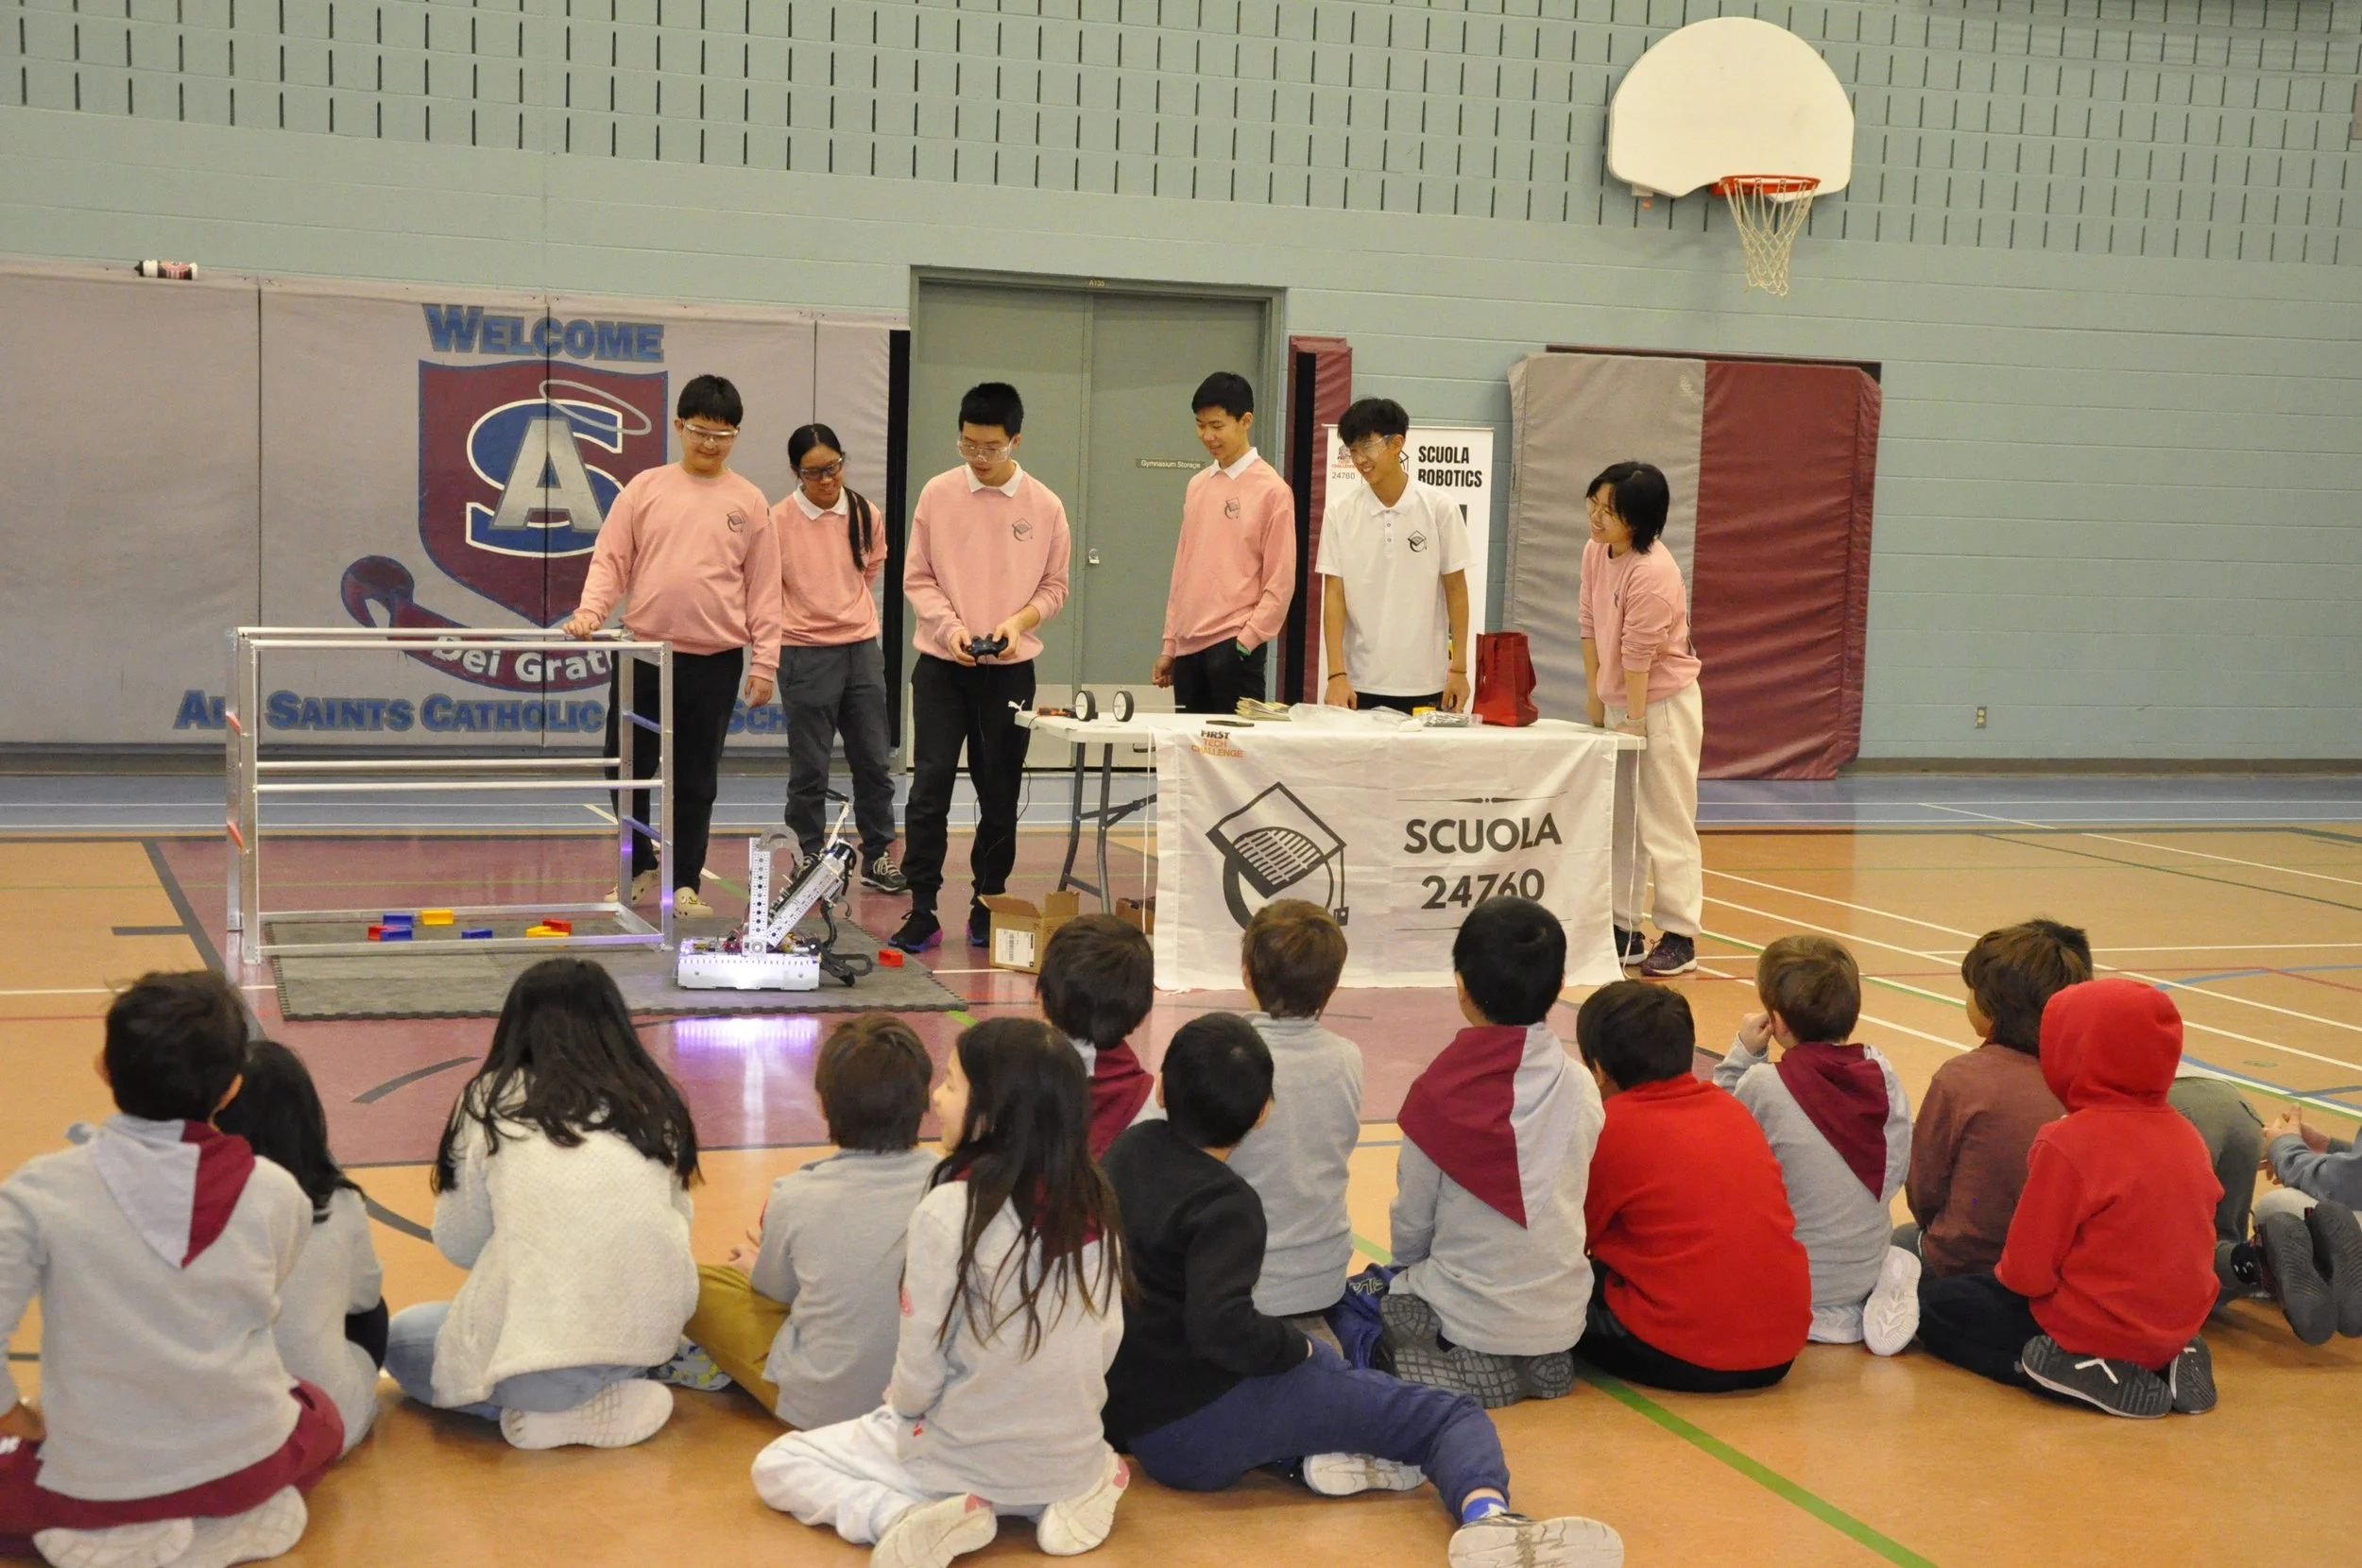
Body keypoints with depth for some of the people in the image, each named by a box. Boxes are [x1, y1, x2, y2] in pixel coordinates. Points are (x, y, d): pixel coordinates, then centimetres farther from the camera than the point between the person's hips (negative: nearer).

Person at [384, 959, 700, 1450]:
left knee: (400, 1338, 24)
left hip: (538, 1361, -6)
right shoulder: (654, 1101, 11)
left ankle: (557, 1411, 2)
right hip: (653, 1337, 7)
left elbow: (459, 1245, 10)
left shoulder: (493, 1100, 3)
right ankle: (610, 1395, 13)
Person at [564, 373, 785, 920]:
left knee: (696, 780, 6)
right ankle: (640, 870, 25)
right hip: (642, 649, 1)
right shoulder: (645, 488, 4)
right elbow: (611, 558, 3)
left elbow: (764, 587, 4)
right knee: (626, 768, 6)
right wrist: (591, 609, -14)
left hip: (715, 659, -1)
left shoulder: (749, 502, 4)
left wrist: (764, 663, 0)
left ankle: (685, 884, 17)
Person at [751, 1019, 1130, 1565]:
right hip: (1072, 1453, 5)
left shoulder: (948, 1209, -23)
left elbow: (921, 1361, -16)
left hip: (965, 1458, -5)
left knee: (776, 1465, 15)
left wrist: (902, 1404, 6)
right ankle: (1071, 1493, 10)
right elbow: (1107, 1338, 3)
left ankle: (907, 1517, -8)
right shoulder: (1094, 1203, -7)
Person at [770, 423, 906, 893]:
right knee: (809, 770, 3)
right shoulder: (778, 521, -11)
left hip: (862, 648, 4)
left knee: (873, 762, 10)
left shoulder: (866, 515, 0)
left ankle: (877, 857, 22)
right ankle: (811, 863, 14)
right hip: (805, 654, -4)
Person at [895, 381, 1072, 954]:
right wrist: (951, 626, -13)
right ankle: (922, 911, -3)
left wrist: (1019, 621, -12)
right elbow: (917, 577, 3)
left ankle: (987, 907, 19)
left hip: (1009, 668, 1)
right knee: (929, 786, -7)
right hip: (942, 664, -1)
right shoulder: (938, 494, 0)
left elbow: (1055, 586, 6)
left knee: (999, 794, 6)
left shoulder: (1045, 506, 0)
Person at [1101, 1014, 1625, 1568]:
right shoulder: (1225, 1204, -16)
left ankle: (1309, 1455, 1)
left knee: (1318, 1360, 35)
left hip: (1137, 1427, 8)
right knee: (1450, 1412, -4)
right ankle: (1487, 1516, -37)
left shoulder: (1127, 1152, 7)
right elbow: (1222, 1327, -31)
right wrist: (1294, 1347, -13)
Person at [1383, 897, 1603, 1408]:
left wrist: (1410, 1269, 16)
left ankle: (1476, 1370, -1)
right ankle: (1542, 1360, 8)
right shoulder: (1581, 1089, -4)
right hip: (1560, 1320, 5)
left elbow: (1412, 1224, -6)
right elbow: (1572, 1204, 7)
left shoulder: (1439, 1093, -16)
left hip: (1466, 1319, -5)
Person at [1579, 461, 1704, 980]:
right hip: (1618, 700, 9)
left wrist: (1635, 718, -15)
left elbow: (1639, 653, -20)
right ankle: (1623, 931, 22)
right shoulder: (1595, 551, 0)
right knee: (1617, 822, 14)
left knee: (1666, 824, -4)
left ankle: (1679, 938, 3)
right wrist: (1594, 694, 9)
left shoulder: (1653, 572, -25)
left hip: (1663, 704, -9)